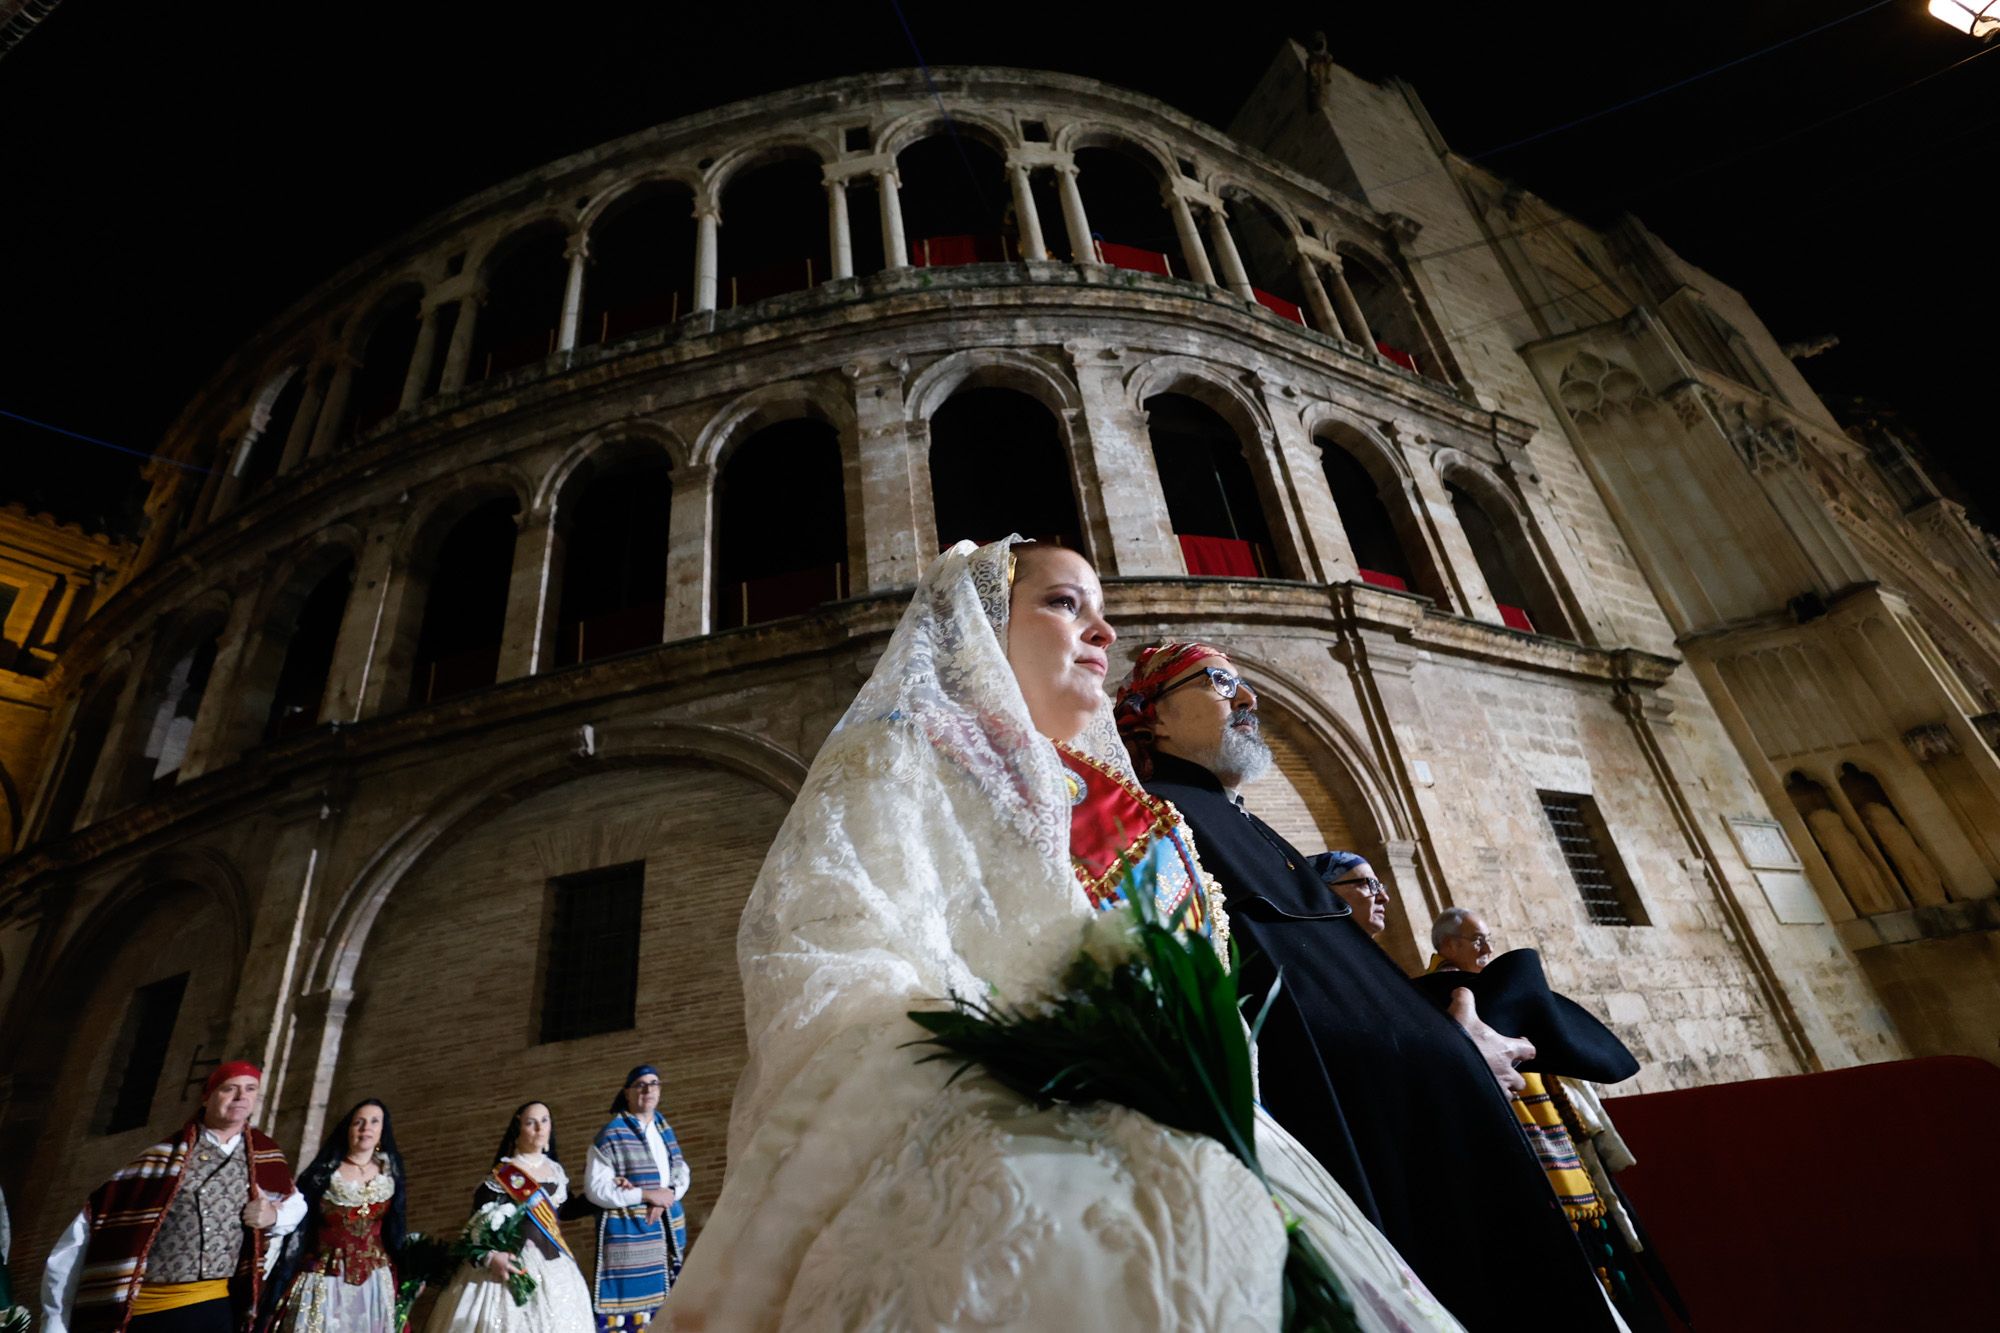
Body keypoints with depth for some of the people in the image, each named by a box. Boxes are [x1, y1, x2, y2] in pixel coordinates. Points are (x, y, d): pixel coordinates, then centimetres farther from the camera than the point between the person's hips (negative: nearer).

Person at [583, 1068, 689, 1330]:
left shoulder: (664, 1127, 11)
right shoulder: (612, 1134, -7)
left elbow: (682, 1172, 11)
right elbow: (595, 1190, -11)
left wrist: (668, 1196, -10)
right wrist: (647, 1195, -17)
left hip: (667, 1227, 6)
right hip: (628, 1230, -6)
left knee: (660, 1296, 9)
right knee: (629, 1298, -7)